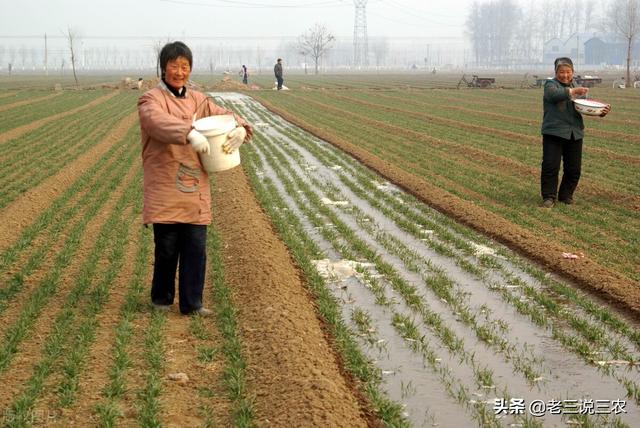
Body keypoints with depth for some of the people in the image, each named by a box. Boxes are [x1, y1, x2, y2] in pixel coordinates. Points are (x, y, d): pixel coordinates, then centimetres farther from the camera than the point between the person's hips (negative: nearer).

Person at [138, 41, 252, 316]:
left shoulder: (198, 101, 14)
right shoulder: (151, 100, -5)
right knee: (167, 247, 1)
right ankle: (162, 298, 21)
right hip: (165, 189, -5)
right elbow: (158, 121, -26)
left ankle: (192, 302, 10)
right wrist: (189, 134, -43)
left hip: (195, 188, 5)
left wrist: (240, 129, -14)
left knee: (196, 247, 2)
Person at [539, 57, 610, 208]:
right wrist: (572, 91, -35)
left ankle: (566, 195, 21)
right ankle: (549, 197, 3)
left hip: (574, 134, 5)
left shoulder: (578, 88, 16)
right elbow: (554, 94, -24)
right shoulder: (550, 85, -1)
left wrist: (602, 111, -8)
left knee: (574, 168, 7)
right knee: (550, 166, -6)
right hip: (554, 133, -5)